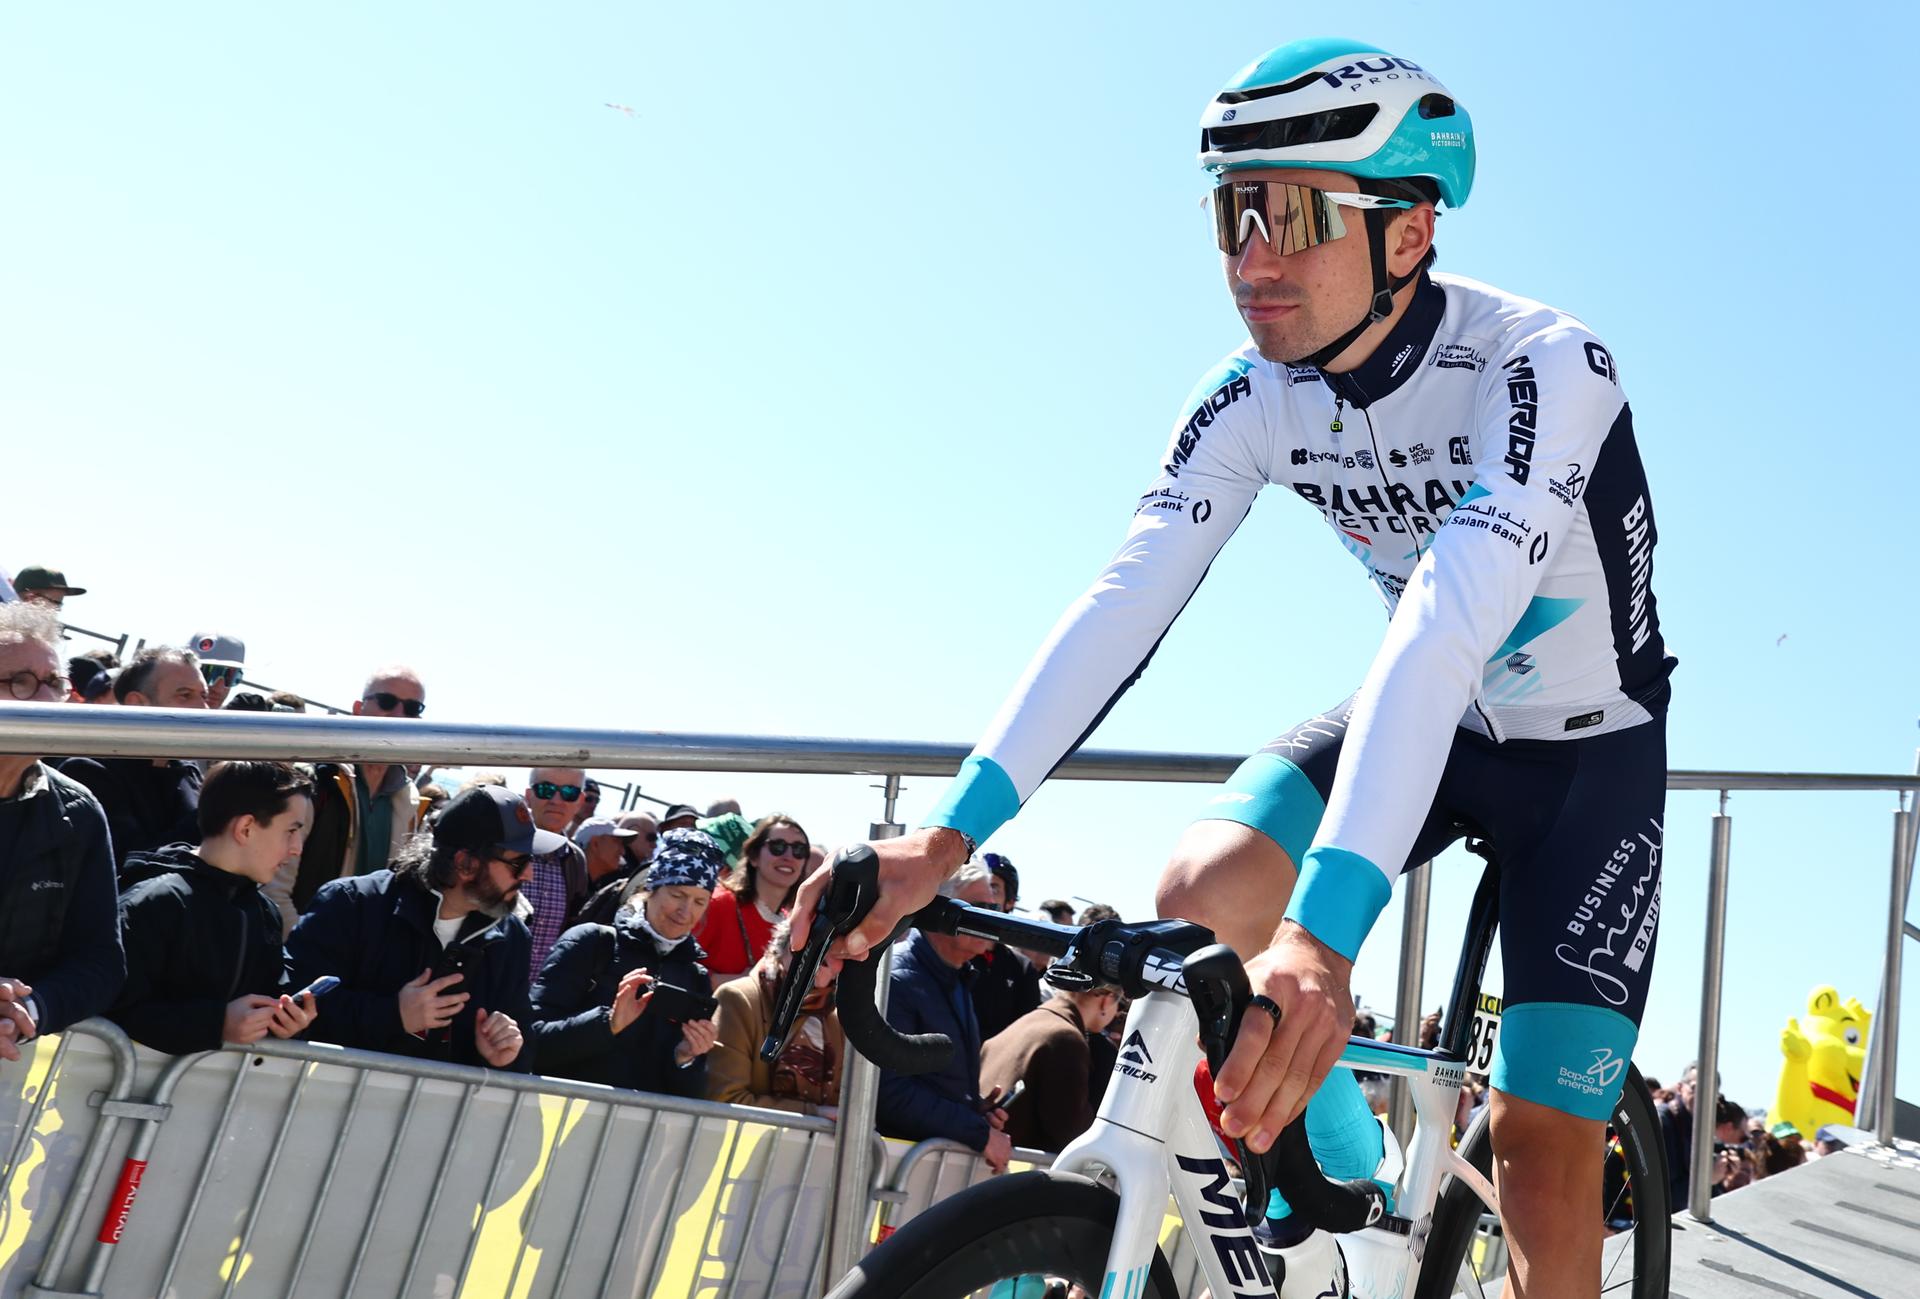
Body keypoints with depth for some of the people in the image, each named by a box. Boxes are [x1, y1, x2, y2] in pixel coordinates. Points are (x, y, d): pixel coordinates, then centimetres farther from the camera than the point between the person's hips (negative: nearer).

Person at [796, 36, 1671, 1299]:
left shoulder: (1543, 366, -32)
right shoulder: (1254, 396, -15)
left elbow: (1444, 630, -46)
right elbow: (1123, 602, -23)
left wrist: (1325, 931, -56)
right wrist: (945, 836, -35)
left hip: (1590, 746, -4)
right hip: (1428, 720, 4)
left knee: (1544, 1136, -11)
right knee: (1205, 890, -23)